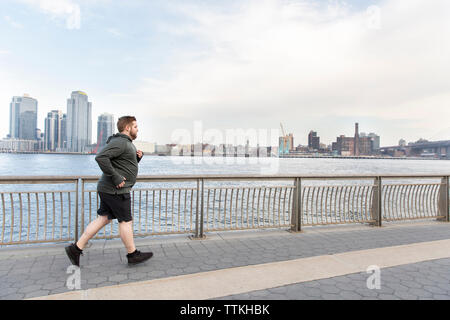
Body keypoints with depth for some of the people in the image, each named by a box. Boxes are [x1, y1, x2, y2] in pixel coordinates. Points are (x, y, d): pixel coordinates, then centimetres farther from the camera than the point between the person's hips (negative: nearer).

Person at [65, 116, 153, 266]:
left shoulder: (127, 143, 18)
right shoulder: (120, 142, -16)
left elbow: (129, 164, 28)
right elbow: (100, 157, -29)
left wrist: (138, 156, 7)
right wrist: (115, 177, -25)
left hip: (107, 189, 10)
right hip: (116, 190, -10)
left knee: (103, 219, 13)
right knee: (126, 221, 1)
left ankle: (76, 248, 18)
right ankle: (133, 255, 15)